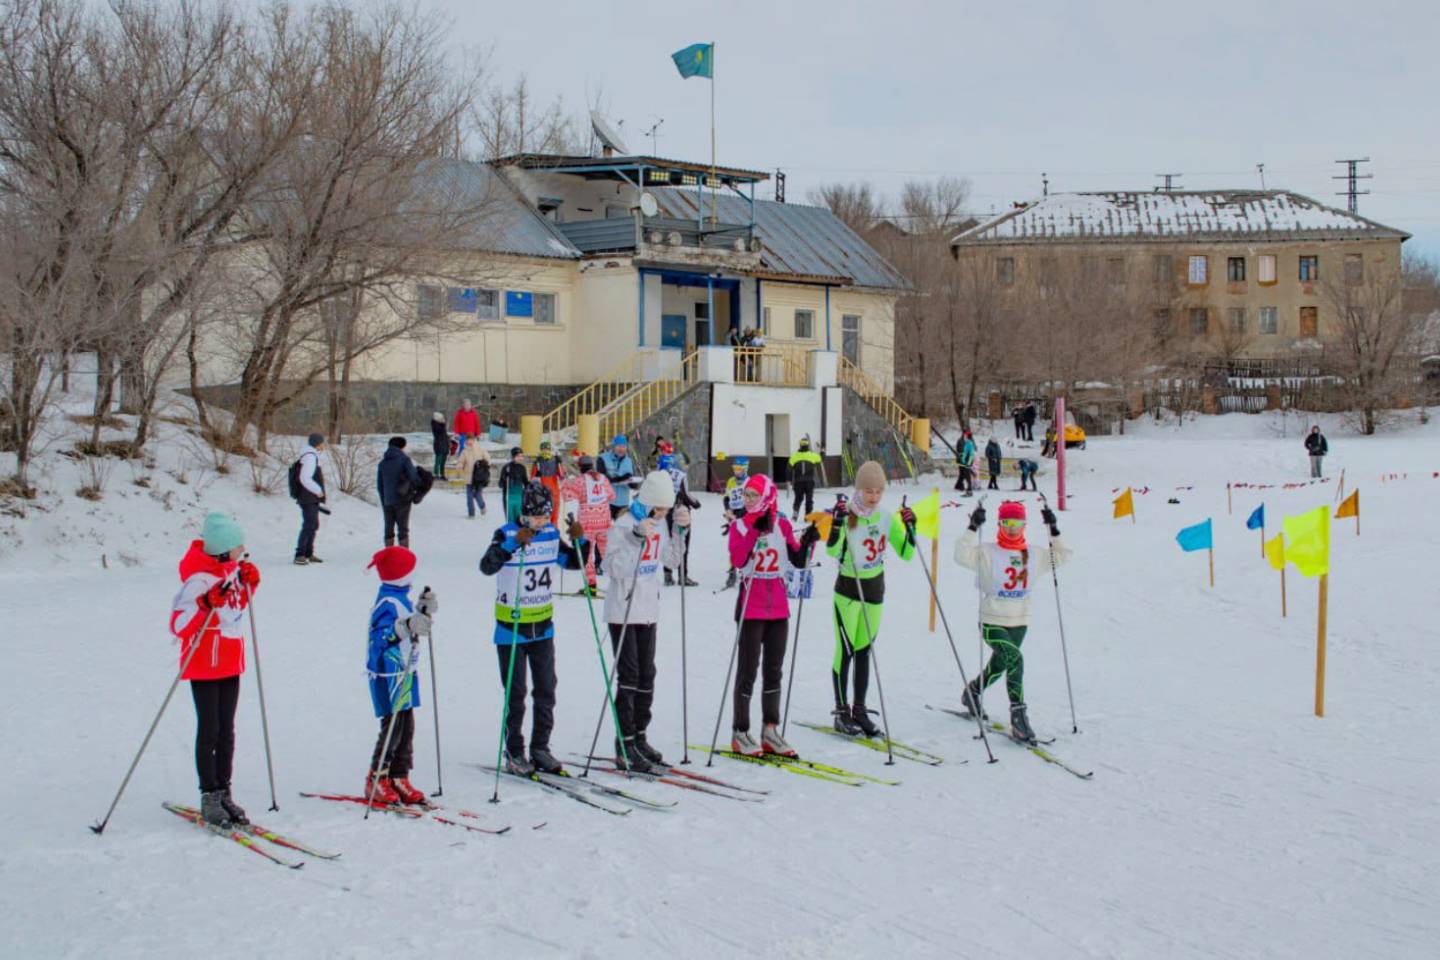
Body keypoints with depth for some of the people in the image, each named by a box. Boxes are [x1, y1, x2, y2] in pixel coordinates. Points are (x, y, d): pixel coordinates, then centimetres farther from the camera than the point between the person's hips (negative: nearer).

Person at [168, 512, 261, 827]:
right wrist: (206, 603, -38)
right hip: (205, 664, -8)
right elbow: (178, 625, -26)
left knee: (227, 730, 11)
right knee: (210, 730, -1)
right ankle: (209, 798, 7)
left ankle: (224, 793, 19)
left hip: (230, 661, 8)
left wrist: (248, 584, 5)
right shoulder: (200, 580, -21)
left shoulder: (231, 569, 4)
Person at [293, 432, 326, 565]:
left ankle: (308, 554, 24)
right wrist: (318, 490, -18)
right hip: (309, 499, -11)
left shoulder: (312, 456, 17)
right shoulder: (310, 457, -17)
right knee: (309, 526, -13)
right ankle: (299, 555, -14)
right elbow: (305, 478, -24)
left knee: (313, 525, 16)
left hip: (312, 499, 11)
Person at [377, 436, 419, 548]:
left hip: (387, 501, 4)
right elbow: (414, 477, -17)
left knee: (389, 528, 11)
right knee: (403, 528, 1)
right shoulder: (404, 459, -6)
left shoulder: (382, 463, 10)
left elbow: (379, 486, 12)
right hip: (403, 499, -4)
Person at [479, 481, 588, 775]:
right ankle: (514, 754, 11)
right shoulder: (507, 533, -13)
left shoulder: (551, 534, 3)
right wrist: (513, 543, -40)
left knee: (546, 691, 9)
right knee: (515, 695, 1)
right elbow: (487, 567, -28)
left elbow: (575, 563, 13)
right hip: (511, 628, -5)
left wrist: (579, 541, -6)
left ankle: (540, 748, 21)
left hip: (543, 626, 5)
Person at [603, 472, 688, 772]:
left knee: (646, 676, 12)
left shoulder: (660, 523, 5)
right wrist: (637, 538, -33)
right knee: (629, 676, -6)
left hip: (649, 609, 7)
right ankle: (625, 747, -2)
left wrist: (681, 530, 4)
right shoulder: (624, 524, -17)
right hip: (623, 610, -7)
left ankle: (639, 737, 23)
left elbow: (670, 560, 16)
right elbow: (612, 568, -25)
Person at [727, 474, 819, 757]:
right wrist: (754, 531, -24)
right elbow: (737, 560, -19)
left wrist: (807, 541, -10)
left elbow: (798, 560, 6)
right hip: (751, 607, -4)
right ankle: (740, 733, 5)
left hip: (778, 606, 4)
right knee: (748, 669, -3)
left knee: (774, 670, 9)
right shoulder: (740, 526, -3)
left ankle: (770, 731, 17)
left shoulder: (783, 526, 6)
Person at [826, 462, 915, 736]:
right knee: (846, 650, -5)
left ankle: (859, 709, 19)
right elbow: (833, 551, -28)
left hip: (875, 590, 5)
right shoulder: (846, 514, -15)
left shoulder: (887, 518, -1)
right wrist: (838, 522, -40)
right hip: (847, 589, -5)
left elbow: (905, 553, -1)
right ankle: (841, 712, 3)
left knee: (864, 651, 11)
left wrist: (910, 527, -15)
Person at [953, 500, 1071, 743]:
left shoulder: (1033, 555, 5)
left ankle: (972, 692, 43)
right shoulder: (987, 553, -9)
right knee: (1015, 660, -24)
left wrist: (1054, 531, 2)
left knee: (999, 665, 18)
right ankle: (1018, 716, -19)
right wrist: (973, 528, -29)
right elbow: (962, 556, -23)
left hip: (1019, 622, 6)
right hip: (992, 622, -6)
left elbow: (1060, 556, 13)